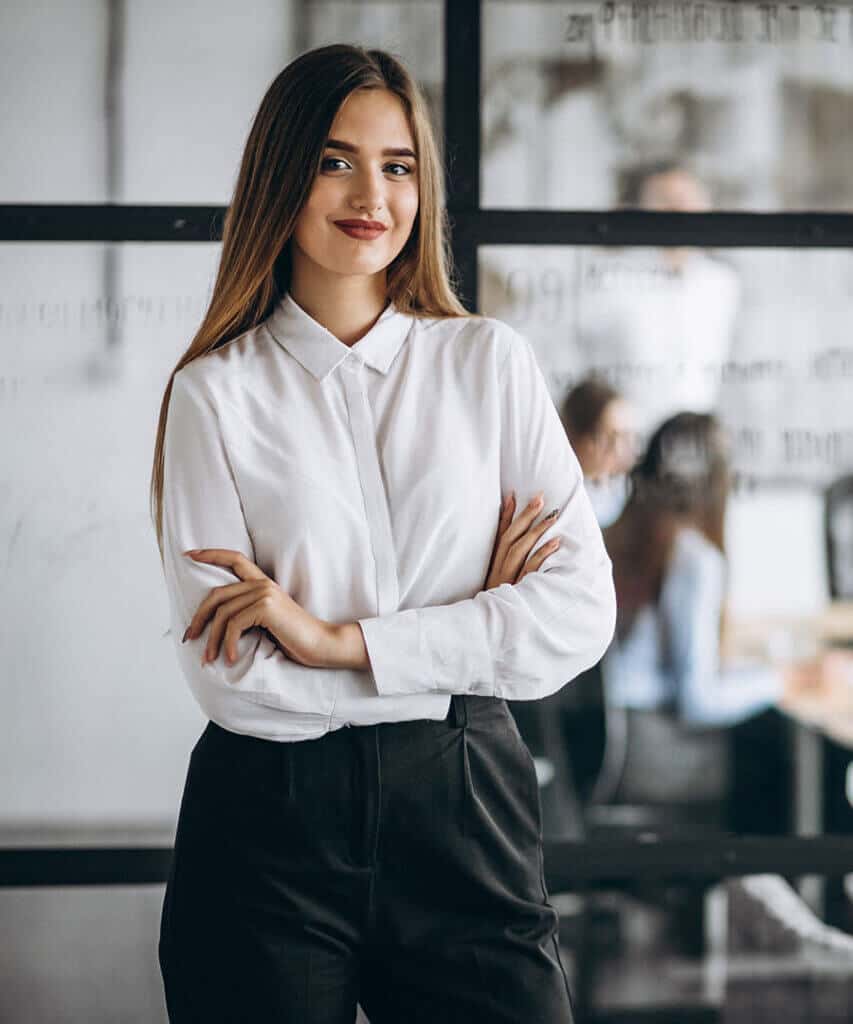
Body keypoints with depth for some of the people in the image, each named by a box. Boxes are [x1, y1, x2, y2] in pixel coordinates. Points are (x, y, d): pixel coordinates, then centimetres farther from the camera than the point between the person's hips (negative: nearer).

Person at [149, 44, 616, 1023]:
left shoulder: (489, 363, 5)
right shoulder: (215, 392, -1)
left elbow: (582, 611, -5)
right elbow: (232, 678, -10)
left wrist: (340, 639, -12)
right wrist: (476, 632, -8)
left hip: (463, 811, 2)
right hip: (271, 826, -1)